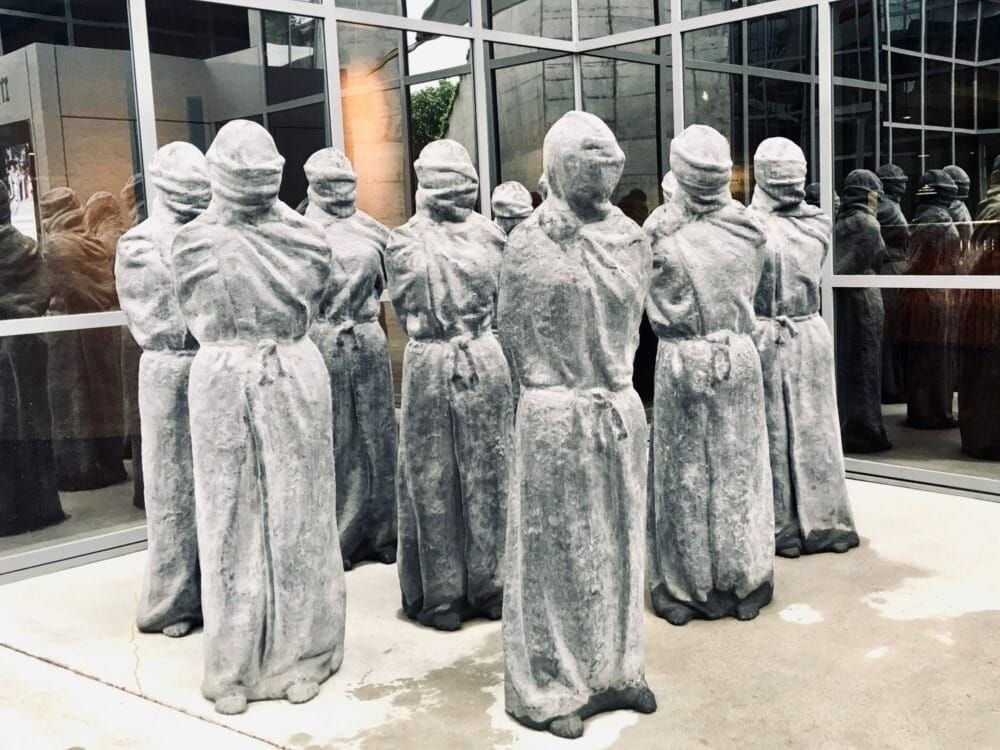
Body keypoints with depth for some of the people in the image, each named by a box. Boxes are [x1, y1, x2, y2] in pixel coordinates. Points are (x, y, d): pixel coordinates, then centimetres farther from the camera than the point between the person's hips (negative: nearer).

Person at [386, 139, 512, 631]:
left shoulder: (405, 241, -8)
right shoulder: (491, 236, -4)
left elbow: (401, 307, 4)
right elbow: (502, 304, 6)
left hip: (428, 364, -2)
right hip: (486, 360, 2)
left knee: (432, 480, 8)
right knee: (487, 476, 13)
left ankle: (440, 598, 17)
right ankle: (490, 588, 24)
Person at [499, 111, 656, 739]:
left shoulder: (631, 237, 6)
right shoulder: (530, 242, -9)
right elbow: (514, 332, -3)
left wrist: (614, 376, 12)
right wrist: (558, 385, 3)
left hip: (622, 409, 5)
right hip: (556, 415, -5)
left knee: (619, 544, 15)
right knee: (557, 550, 5)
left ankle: (616, 669, 32)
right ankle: (550, 688, 20)